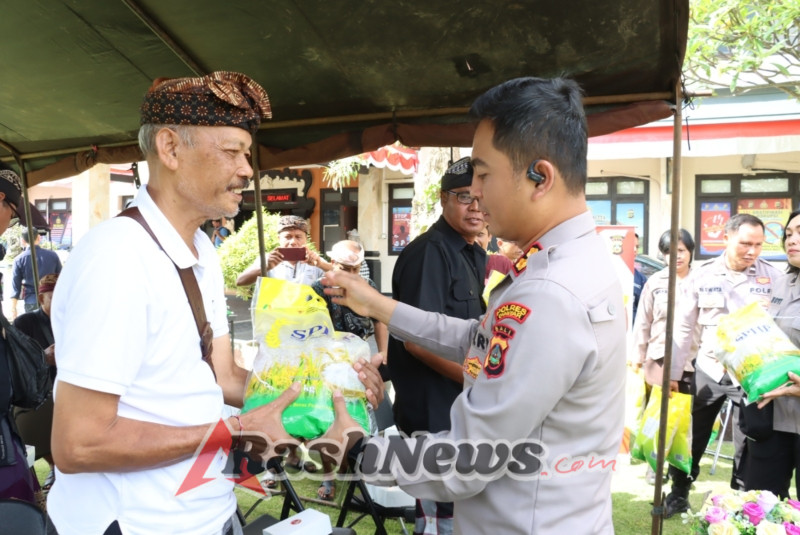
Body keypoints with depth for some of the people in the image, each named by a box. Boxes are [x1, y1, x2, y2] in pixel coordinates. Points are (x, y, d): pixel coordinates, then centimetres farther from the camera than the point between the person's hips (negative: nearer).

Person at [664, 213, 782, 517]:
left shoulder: (772, 277, -3)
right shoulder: (702, 275, -2)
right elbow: (684, 327, 2)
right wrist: (674, 372, 2)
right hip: (708, 370, 1)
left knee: (747, 446, 9)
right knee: (693, 439, 12)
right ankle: (678, 495, 29)